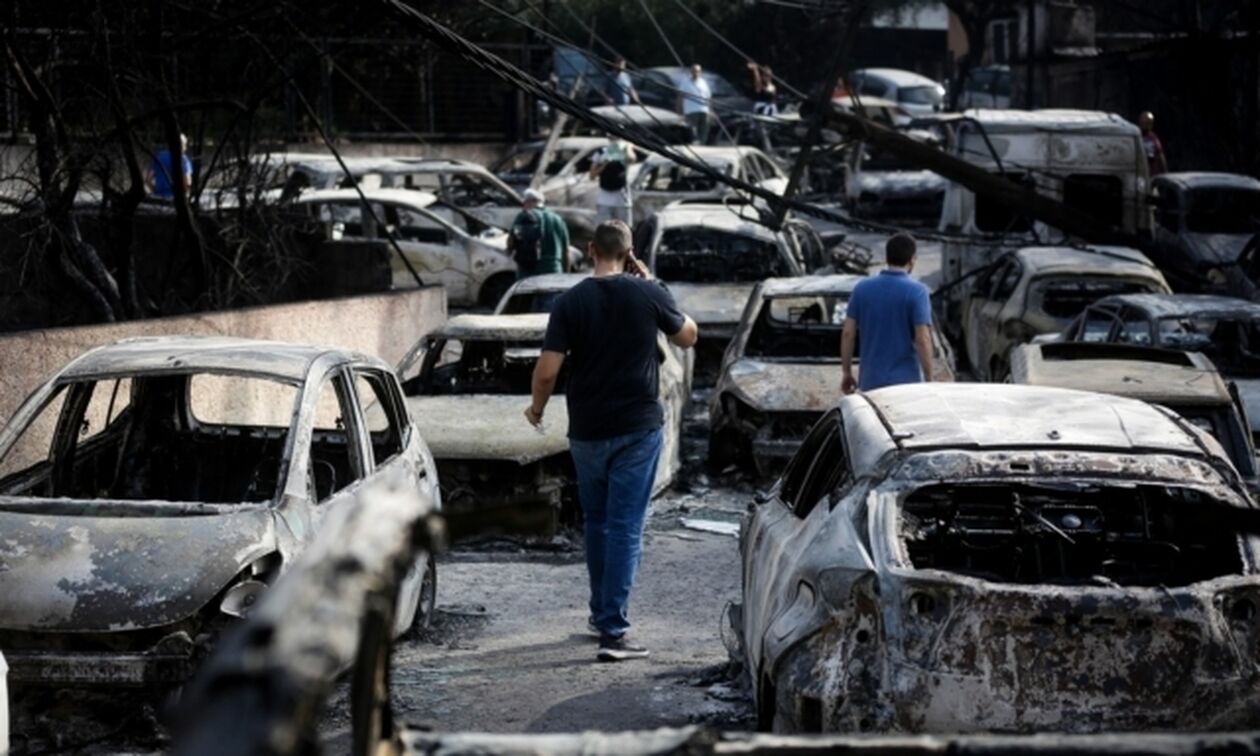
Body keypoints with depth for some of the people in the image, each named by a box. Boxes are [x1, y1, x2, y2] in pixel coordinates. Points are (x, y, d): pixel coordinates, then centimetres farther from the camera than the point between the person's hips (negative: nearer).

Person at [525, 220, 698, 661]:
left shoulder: (570, 302, -5)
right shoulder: (648, 293, -6)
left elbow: (547, 370, -9)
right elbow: (687, 337, 10)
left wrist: (537, 407, 10)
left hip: (587, 430, 2)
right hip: (638, 426, -2)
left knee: (597, 523, 19)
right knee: (625, 527, -3)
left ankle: (603, 613, 31)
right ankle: (612, 630, -9)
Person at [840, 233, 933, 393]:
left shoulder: (862, 288, 2)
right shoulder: (916, 291, -10)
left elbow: (848, 334, 2)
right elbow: (922, 340, -14)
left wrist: (847, 373, 12)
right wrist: (929, 381, -7)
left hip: (871, 381, 4)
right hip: (906, 380, -4)